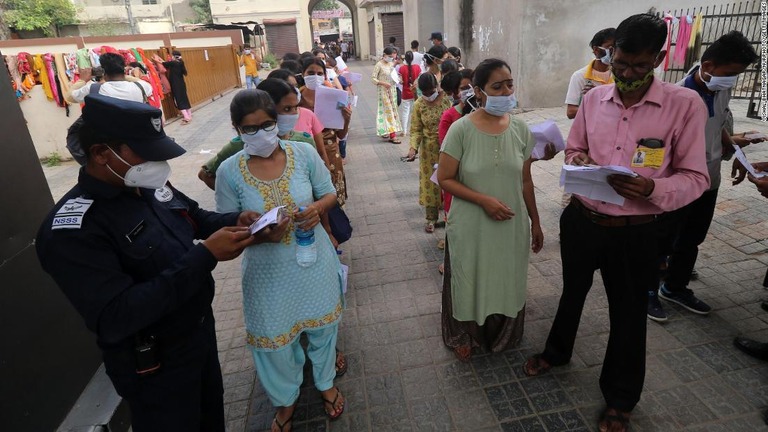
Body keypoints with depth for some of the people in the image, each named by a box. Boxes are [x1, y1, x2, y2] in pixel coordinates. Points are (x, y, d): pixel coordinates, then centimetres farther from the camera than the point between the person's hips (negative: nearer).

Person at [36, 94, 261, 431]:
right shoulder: (71, 229, -27)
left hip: (200, 327, 7)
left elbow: (197, 219, 13)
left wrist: (236, 220, -9)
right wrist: (205, 256, -37)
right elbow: (115, 319, -34)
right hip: (155, 366, -6)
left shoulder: (152, 188, -5)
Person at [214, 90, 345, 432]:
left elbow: (330, 194, 0)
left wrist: (317, 208, -22)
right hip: (268, 270, 0)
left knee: (322, 325, 20)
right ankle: (286, 399, 47)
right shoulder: (229, 171, -12)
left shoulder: (304, 153, -10)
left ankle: (325, 382, 52)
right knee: (274, 338, 15)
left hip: (313, 261, 1)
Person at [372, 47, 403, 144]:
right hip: (383, 91, -7)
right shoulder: (379, 65, -11)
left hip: (392, 90, 7)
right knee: (388, 111, -8)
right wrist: (383, 83, -24)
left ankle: (385, 132, 23)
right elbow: (373, 78, -13)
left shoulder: (391, 63, 8)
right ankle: (392, 135, -8)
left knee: (392, 110, 10)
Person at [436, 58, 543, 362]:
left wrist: (535, 222, 10)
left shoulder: (520, 129, -2)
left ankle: (501, 337, 46)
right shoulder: (461, 129, -14)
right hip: (471, 227, -3)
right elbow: (445, 179, -12)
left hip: (511, 226, 4)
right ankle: (464, 337, 42)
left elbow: (525, 182, 6)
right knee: (469, 284, 15)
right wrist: (484, 200, -21)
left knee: (507, 285, 18)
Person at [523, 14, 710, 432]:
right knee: (572, 292, 23)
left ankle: (620, 398, 38)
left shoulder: (685, 104, -11)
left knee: (628, 313, 14)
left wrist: (652, 188, -30)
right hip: (581, 220, 3)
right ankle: (557, 350, 52)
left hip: (635, 233, -3)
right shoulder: (593, 98, -1)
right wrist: (577, 160, -13)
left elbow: (696, 177, -10)